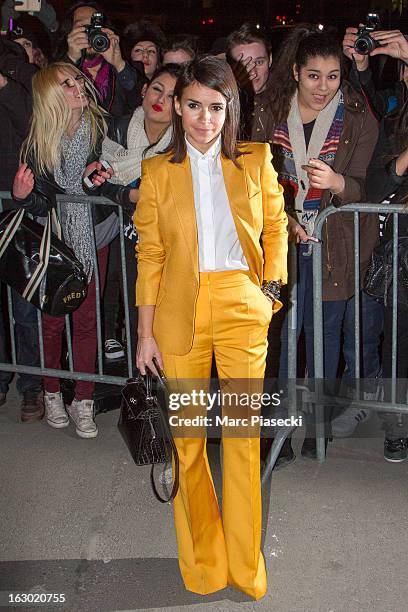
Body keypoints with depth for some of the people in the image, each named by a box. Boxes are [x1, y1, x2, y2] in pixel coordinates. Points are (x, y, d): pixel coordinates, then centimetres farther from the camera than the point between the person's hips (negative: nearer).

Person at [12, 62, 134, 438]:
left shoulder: (102, 126, -10)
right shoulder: (38, 143, -14)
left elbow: (109, 181, 3)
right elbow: (41, 205, -11)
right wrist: (22, 195, -31)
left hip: (93, 237, 1)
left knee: (86, 320, 4)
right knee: (52, 319, 7)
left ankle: (83, 403, 17)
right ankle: (52, 395, 28)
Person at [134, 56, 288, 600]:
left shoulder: (256, 160, 5)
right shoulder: (158, 172, 3)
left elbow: (276, 225, 14)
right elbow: (149, 254, 2)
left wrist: (271, 285, 1)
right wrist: (146, 332, 0)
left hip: (242, 309, 0)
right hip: (180, 311, 0)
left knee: (244, 436, 3)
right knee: (187, 436, 7)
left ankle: (246, 566, 21)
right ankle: (202, 563, 25)